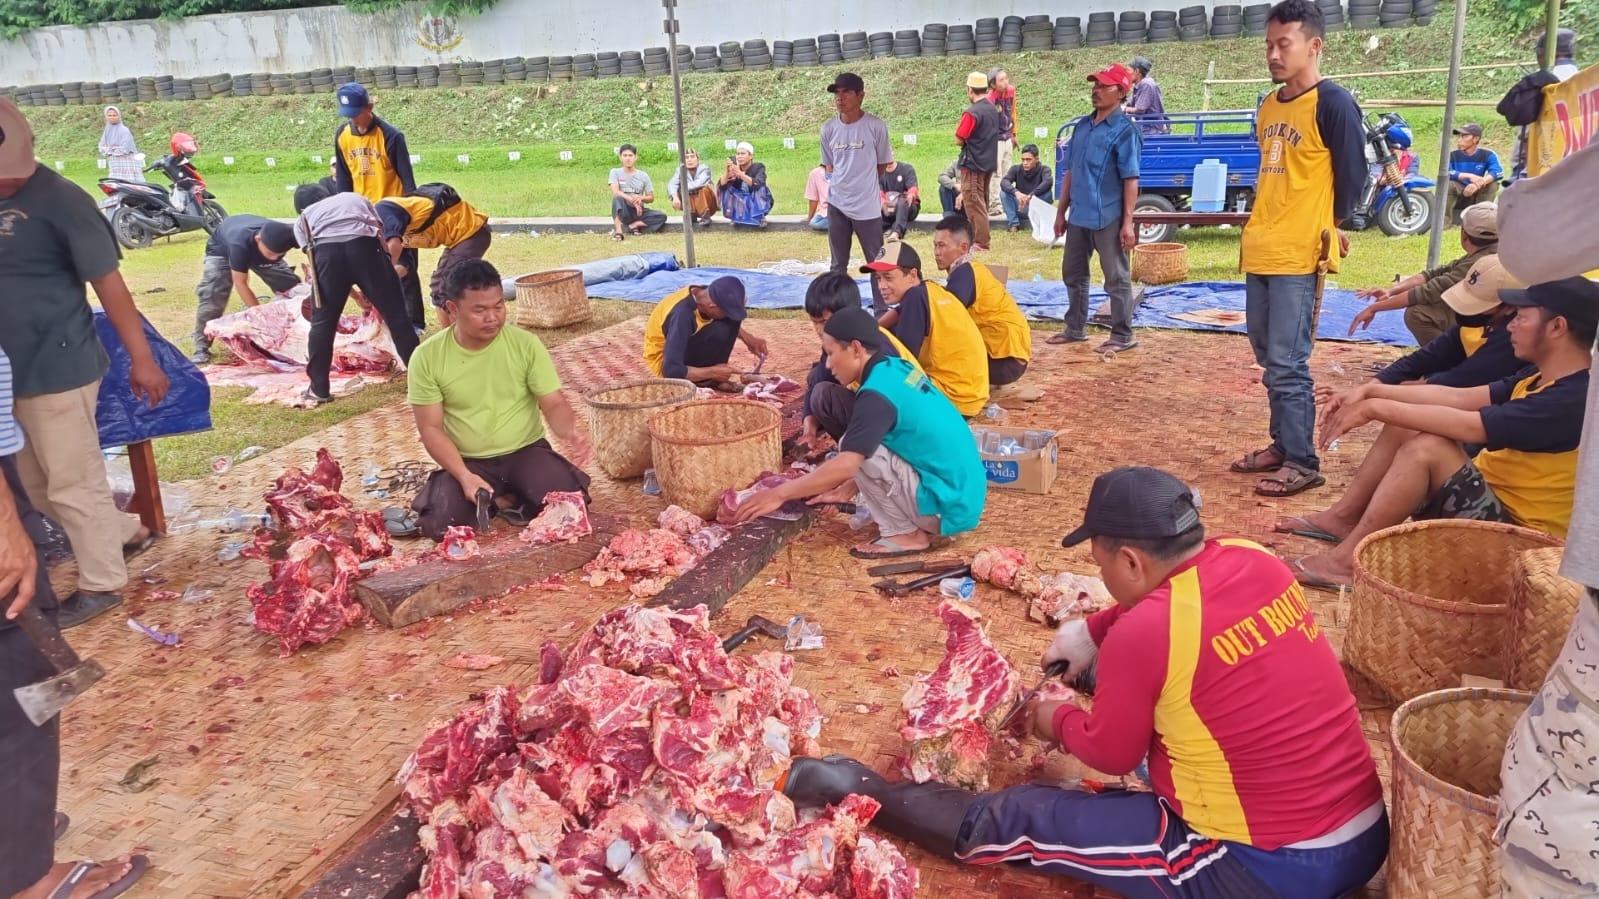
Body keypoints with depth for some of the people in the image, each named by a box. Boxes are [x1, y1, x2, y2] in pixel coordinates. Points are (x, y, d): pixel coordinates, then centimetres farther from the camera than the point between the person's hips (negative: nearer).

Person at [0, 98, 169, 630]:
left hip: (58, 368, -8)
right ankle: (125, 534, 38)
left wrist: (141, 358, -12)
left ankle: (102, 583, 20)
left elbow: (107, 281, -13)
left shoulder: (56, 199, -14)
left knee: (72, 483, 4)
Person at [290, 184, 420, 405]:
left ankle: (319, 389, 20)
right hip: (365, 245, 0)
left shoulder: (303, 219, 33)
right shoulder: (357, 198, 39)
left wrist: (355, 294, 33)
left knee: (322, 321, 14)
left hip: (326, 251, 0)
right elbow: (381, 236, 28)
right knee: (395, 313, 9)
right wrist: (373, 290, 32)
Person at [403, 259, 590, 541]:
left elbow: (554, 404, -8)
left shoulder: (526, 344, -9)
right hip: (468, 462, 0)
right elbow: (431, 428, -6)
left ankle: (510, 499, 4)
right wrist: (464, 476, -21)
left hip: (526, 451, 0)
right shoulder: (427, 357, -9)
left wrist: (571, 431, -32)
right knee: (438, 525, -26)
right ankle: (496, 499, 4)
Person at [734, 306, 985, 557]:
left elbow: (846, 465, -27)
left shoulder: (877, 393, -20)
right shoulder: (898, 369, 7)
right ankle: (925, 526, 11)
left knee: (857, 451, -14)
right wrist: (848, 488, 15)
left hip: (946, 505, -9)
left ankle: (905, 534, -4)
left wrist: (779, 494, -18)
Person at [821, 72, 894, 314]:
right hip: (836, 205, 3)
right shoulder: (829, 129, 1)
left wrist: (862, 183, 8)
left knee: (877, 262, 5)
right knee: (837, 264, 13)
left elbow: (882, 164, 2)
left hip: (868, 206, -3)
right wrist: (840, 186, 4)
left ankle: (881, 310, 13)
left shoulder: (875, 126, -9)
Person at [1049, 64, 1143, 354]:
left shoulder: (1124, 130, -9)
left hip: (1108, 219, -7)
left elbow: (1131, 180, -13)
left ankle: (1123, 335, 11)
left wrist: (1128, 222, -18)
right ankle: (1075, 328, 30)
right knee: (1073, 274, 16)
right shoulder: (1081, 126, 11)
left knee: (1116, 278, 2)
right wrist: (1061, 211, 14)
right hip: (1078, 217, 7)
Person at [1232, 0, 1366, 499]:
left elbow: (1351, 175, -8)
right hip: (1259, 250, 8)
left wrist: (1329, 227, 1)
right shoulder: (1268, 106, 14)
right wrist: (1261, 225, 16)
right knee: (1269, 358, 14)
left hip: (1298, 254, -8)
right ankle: (1282, 444, 25)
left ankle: (1302, 462, 2)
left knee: (1287, 362, -7)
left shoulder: (1332, 104, -10)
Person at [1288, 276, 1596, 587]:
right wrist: (1370, 391, -7)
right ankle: (1343, 517, 3)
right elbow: (1458, 397, 3)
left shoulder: (1574, 399, -24)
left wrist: (1375, 408, -24)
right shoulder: (1538, 378, 7)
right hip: (1486, 495, 10)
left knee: (1426, 447, -30)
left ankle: (1348, 558, -23)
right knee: (1404, 425, 4)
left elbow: (1468, 426, -30)